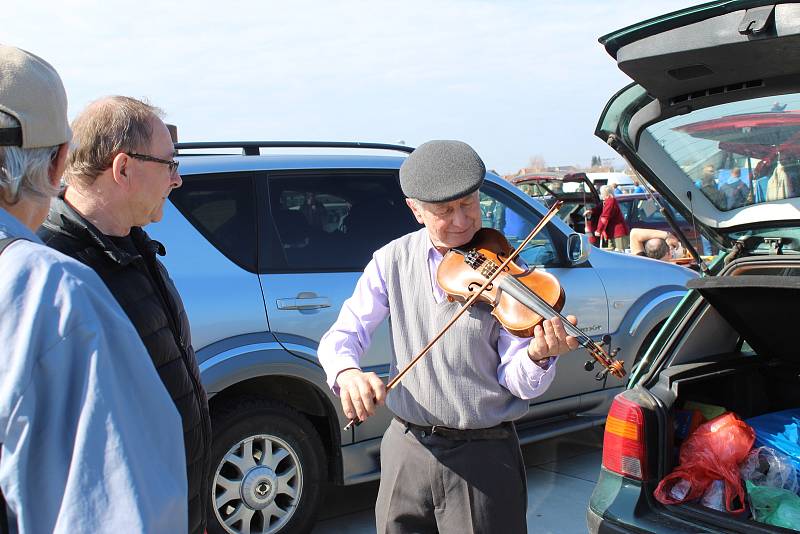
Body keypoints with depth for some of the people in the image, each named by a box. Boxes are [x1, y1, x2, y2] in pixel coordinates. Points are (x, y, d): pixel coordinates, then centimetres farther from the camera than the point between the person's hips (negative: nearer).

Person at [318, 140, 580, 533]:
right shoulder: (392, 261, -1)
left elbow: (519, 384, -11)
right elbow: (341, 336, -2)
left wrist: (537, 357, -33)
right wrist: (347, 372, -24)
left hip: (484, 456, -2)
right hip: (406, 450, 3)